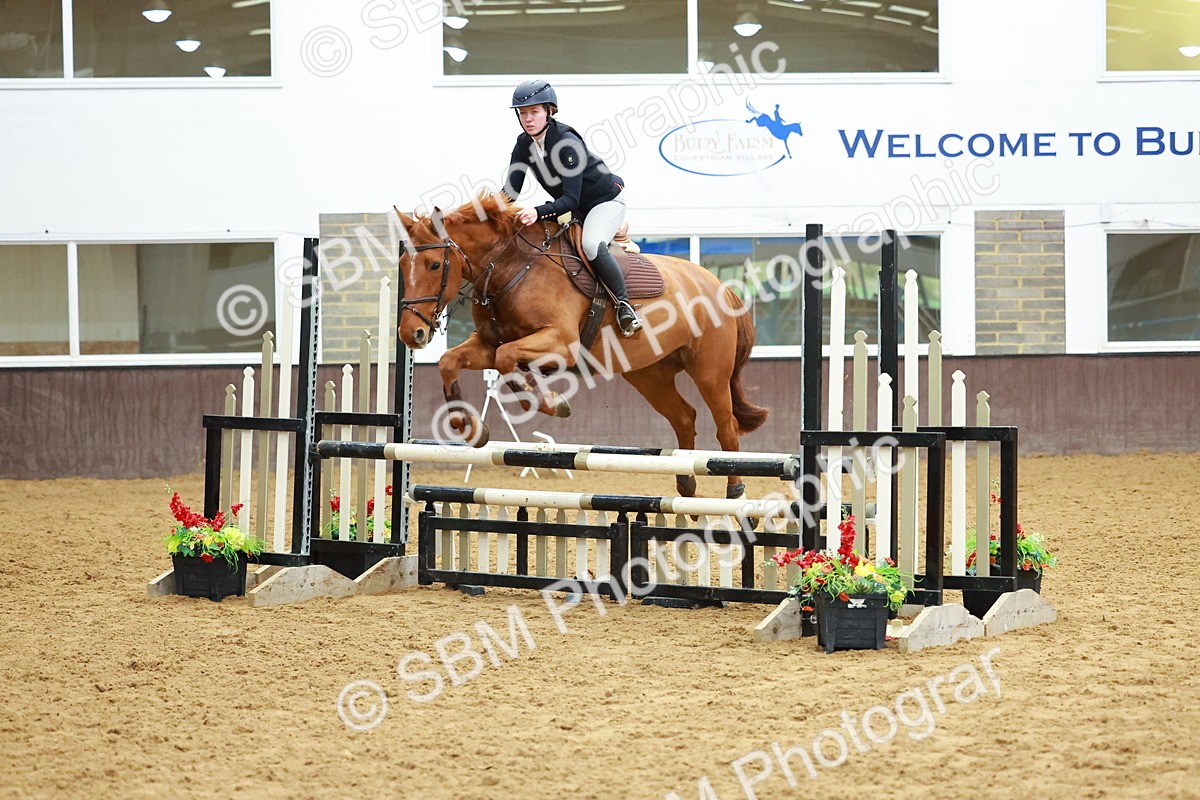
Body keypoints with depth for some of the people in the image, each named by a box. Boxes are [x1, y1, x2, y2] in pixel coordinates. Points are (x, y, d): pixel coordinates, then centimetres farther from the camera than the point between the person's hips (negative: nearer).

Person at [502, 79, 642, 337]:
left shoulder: (567, 141, -29)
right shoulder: (524, 143, -7)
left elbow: (571, 199, -33)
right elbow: (511, 190, -7)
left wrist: (538, 213, -49)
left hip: (606, 200, -9)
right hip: (575, 209, 9)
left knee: (591, 245, -33)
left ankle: (624, 305, -22)